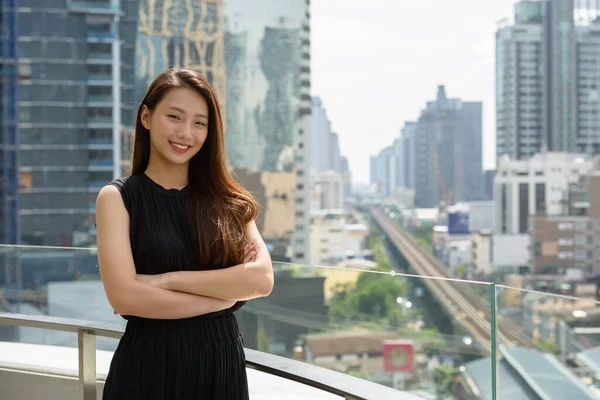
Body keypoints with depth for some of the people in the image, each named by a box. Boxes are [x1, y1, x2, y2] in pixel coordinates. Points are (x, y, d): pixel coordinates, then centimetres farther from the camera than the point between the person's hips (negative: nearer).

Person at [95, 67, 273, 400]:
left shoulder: (228, 201, 5)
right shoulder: (117, 198, -3)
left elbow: (262, 279, -9)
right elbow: (124, 296, -15)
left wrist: (166, 280, -14)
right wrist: (225, 294, -10)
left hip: (223, 361, 3)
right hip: (148, 365, -3)